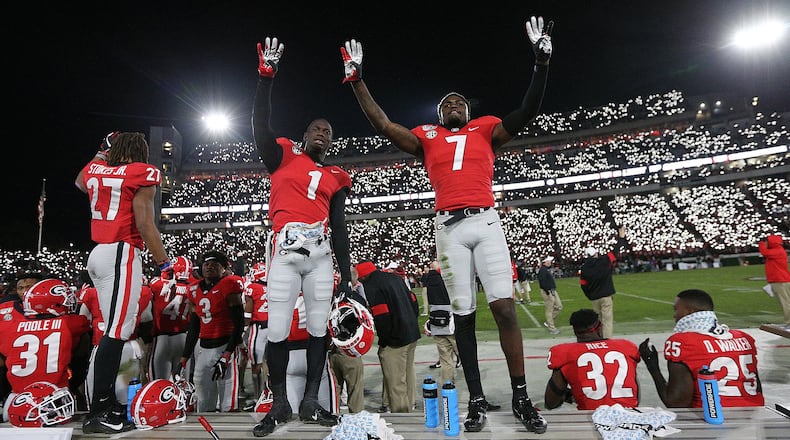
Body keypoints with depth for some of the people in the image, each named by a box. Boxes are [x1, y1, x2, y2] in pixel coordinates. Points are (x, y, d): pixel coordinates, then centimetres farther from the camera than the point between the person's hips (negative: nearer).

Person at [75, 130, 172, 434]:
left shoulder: (94, 170, 14)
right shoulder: (142, 174, -6)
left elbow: (79, 183, 40)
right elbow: (145, 224, -12)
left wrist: (102, 153, 43)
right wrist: (165, 263, -8)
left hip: (98, 253, 8)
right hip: (121, 253, -8)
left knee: (115, 327, 12)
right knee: (118, 331, -8)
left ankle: (106, 402, 17)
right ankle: (98, 412, -6)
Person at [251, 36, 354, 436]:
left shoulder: (335, 178, 19)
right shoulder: (283, 157, 14)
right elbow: (261, 129, -3)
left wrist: (347, 277, 13)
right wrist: (266, 78, -6)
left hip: (321, 254, 3)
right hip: (285, 250, -3)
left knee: (319, 328, 4)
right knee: (278, 332, -2)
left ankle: (311, 402, 18)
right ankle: (279, 404, 15)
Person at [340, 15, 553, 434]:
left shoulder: (485, 129, 17)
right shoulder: (427, 137, 17)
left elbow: (527, 111, 7)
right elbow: (383, 125, 12)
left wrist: (541, 60, 1)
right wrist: (356, 78, 11)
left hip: (485, 222, 0)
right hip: (449, 227, 1)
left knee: (504, 307, -8)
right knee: (463, 314, 2)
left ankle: (521, 398, 4)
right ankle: (477, 400, 11)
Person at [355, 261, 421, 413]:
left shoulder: (371, 287, -15)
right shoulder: (395, 277, 10)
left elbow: (382, 316, -21)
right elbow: (413, 301, 13)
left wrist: (383, 340, -8)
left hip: (394, 340, -9)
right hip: (412, 334, 9)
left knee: (396, 382, 2)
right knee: (409, 374, 20)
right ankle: (409, 408, 33)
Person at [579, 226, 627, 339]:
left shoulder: (583, 268, 0)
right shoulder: (604, 260, -7)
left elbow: (584, 286, 4)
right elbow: (615, 252, 5)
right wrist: (621, 238, 17)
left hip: (594, 299, 3)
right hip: (606, 296, -3)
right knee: (608, 321, -3)